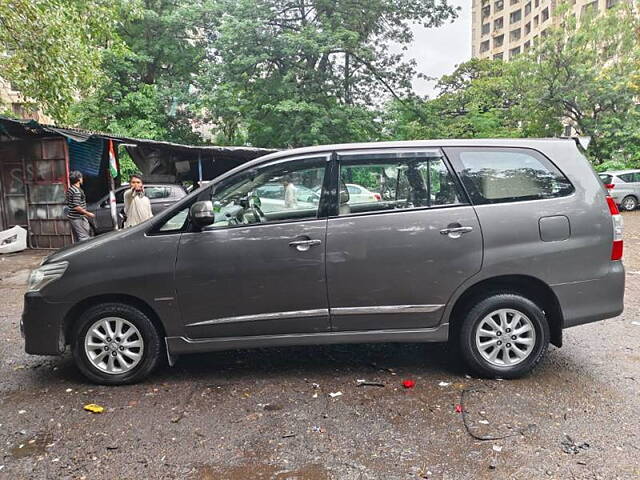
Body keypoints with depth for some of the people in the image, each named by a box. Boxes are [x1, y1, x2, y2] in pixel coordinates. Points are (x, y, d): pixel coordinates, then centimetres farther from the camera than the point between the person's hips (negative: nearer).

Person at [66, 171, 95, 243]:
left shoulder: (70, 190, 13)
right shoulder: (77, 191, -19)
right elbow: (76, 207, -24)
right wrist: (88, 213, -16)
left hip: (72, 217, 10)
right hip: (78, 218, -10)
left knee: (76, 238, 15)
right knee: (85, 237, -8)